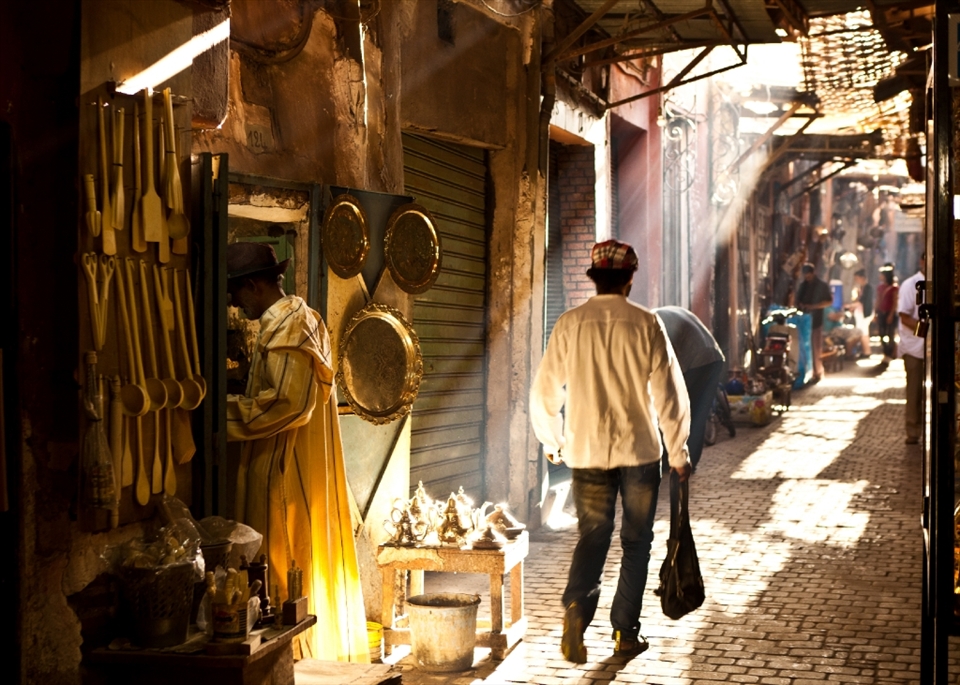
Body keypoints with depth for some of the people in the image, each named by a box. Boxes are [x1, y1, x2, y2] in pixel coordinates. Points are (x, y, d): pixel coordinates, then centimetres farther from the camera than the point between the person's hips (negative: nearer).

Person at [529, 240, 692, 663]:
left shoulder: (570, 323, -2)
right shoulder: (645, 324, -6)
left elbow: (544, 392, 2)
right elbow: (669, 393, -6)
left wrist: (551, 442, 18)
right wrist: (678, 453, 5)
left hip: (586, 450, 1)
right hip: (639, 450, -1)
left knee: (592, 535, 11)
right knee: (636, 541, 12)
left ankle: (577, 607, -15)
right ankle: (626, 632, 15)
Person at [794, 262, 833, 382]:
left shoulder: (822, 286, 1)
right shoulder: (802, 286, 15)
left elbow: (829, 301, -3)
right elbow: (798, 300, 22)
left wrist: (812, 306, -13)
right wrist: (800, 305, -2)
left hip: (815, 320, -4)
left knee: (816, 348, -4)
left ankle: (817, 373, 2)